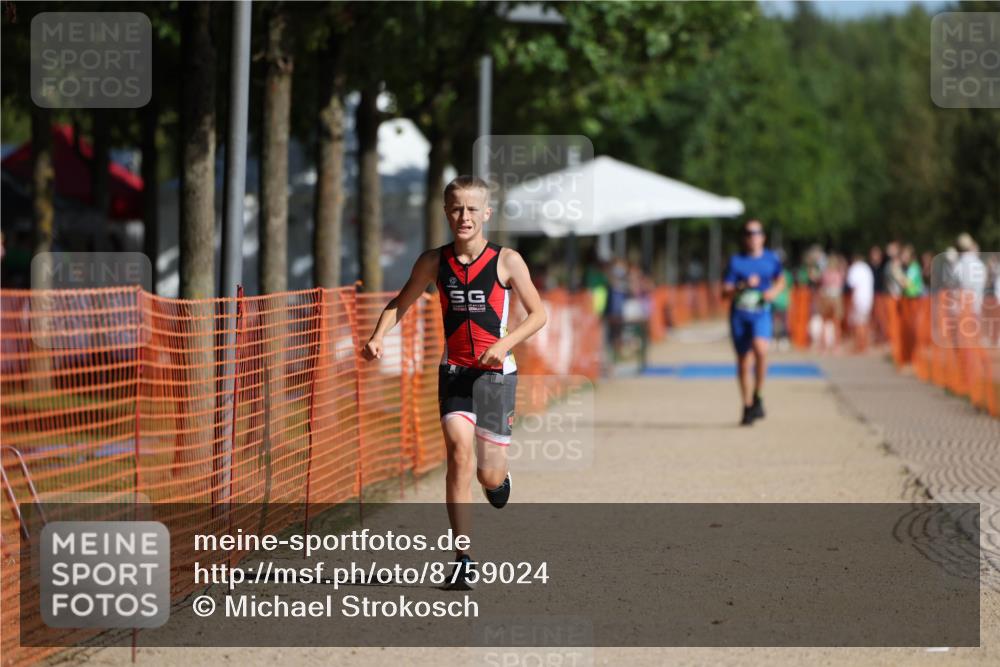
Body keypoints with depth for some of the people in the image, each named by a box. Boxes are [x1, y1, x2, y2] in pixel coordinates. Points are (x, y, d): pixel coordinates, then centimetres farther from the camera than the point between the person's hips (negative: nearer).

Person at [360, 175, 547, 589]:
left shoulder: (506, 261, -7)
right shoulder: (435, 262, 0)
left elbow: (538, 314, -1)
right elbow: (401, 303, 13)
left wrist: (505, 343, -17)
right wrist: (378, 336, -6)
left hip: (495, 373, -1)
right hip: (454, 372, 1)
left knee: (490, 477, 3)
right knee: (459, 452, -20)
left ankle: (500, 473, 45)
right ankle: (463, 559, -16)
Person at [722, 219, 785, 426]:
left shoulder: (771, 259, 7)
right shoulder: (735, 261, 2)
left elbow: (781, 279, 23)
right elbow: (725, 290, -2)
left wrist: (774, 291, 2)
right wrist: (744, 285, -17)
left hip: (761, 313, -1)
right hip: (739, 314, 1)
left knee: (760, 349, -28)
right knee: (743, 362, 6)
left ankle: (757, 396, -11)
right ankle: (747, 407, 20)